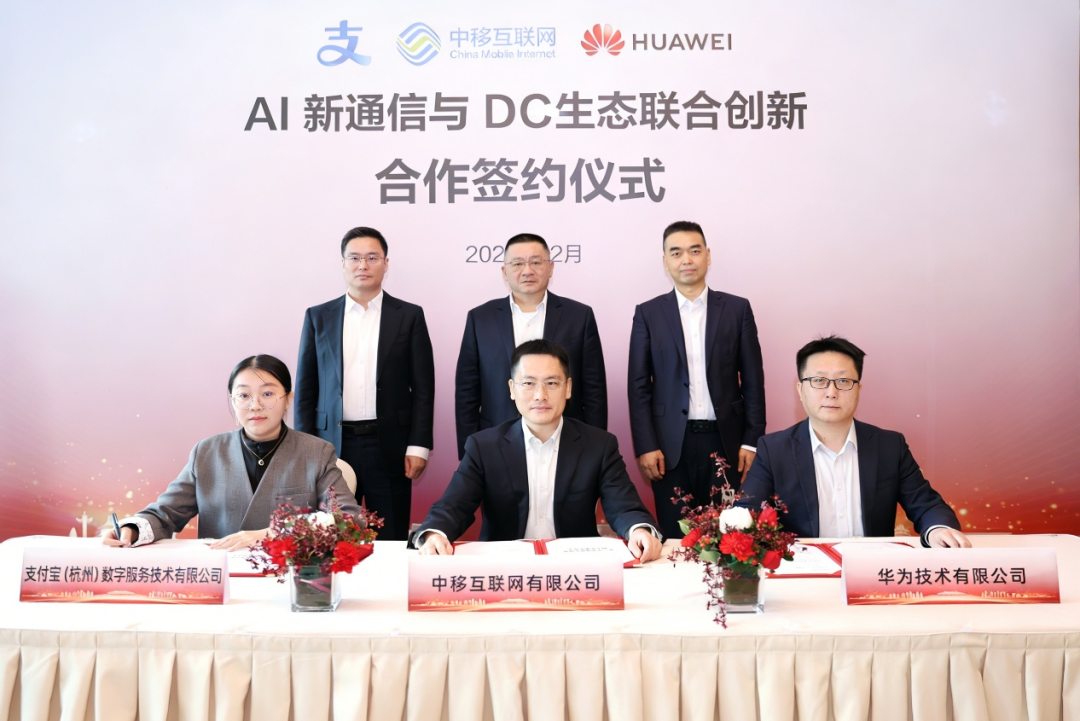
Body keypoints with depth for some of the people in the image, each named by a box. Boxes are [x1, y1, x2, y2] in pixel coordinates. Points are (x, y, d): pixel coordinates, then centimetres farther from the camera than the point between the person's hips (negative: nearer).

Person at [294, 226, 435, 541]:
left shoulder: (409, 316, 4)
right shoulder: (318, 317, 8)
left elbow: (423, 388, 2)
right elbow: (305, 388, 8)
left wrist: (418, 447, -5)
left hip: (389, 447, -1)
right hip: (332, 446, 1)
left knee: (391, 540, 5)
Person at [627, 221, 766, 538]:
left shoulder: (737, 309, 5)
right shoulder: (648, 313, 4)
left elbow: (753, 380, 5)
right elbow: (638, 386, 2)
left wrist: (752, 440, 0)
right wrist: (645, 446, -5)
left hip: (725, 441, 0)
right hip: (670, 445, 0)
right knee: (675, 536, 5)